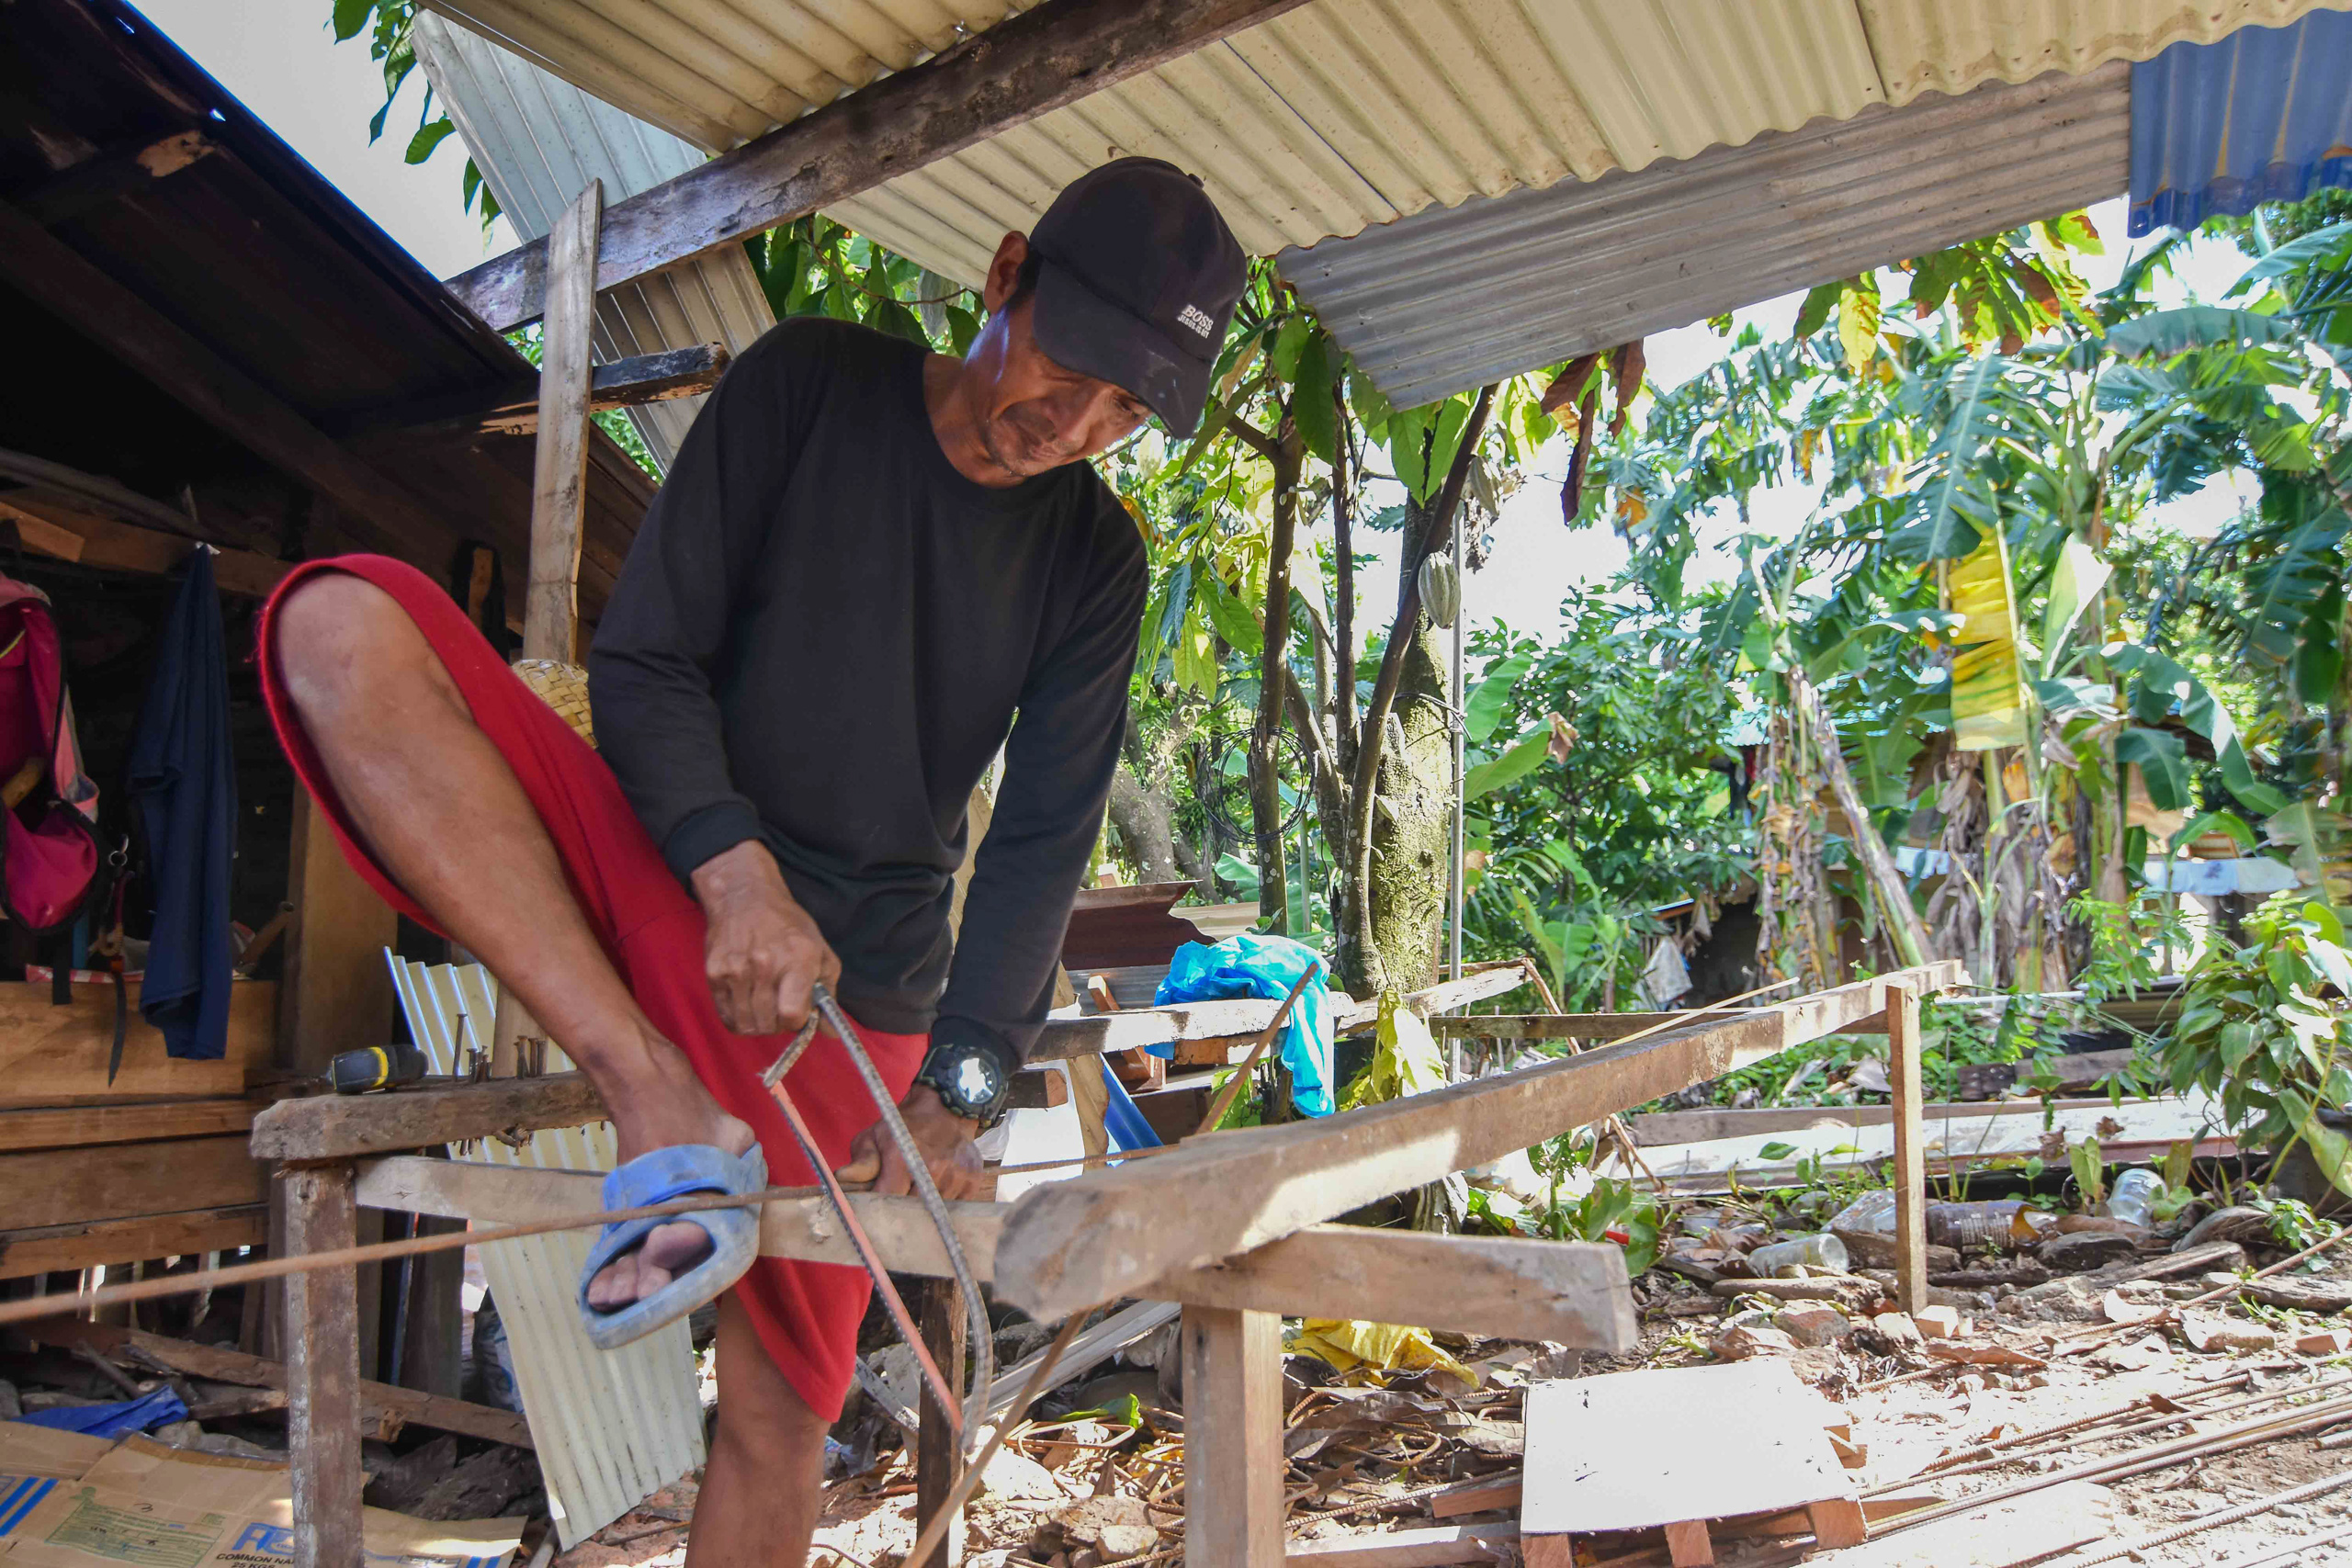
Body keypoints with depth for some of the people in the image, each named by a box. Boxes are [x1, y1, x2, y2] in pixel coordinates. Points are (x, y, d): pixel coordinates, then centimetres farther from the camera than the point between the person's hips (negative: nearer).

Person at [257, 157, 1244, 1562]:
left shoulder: (1094, 562, 1)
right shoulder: (809, 383, -3)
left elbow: (1044, 841, -6)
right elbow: (644, 660, -8)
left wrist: (962, 1085, -20)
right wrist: (734, 862, -25)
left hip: (855, 987, 1)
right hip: (656, 868, 0)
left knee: (785, 1403, -2)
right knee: (345, 620, -24)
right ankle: (660, 1106, -30)